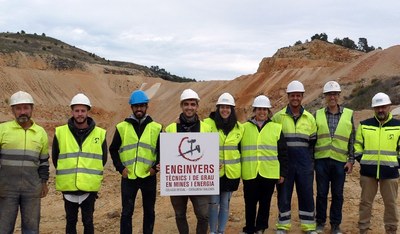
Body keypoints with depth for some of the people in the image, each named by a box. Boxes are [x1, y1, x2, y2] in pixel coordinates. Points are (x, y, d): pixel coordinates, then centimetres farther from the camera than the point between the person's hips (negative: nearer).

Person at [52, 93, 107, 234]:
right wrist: (65, 174, 12)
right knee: (71, 221, 12)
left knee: (88, 221, 8)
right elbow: (55, 158, 11)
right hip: (68, 186, 1)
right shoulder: (60, 132, -1)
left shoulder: (100, 134, -1)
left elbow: (103, 159, 10)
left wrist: (92, 174, 10)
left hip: (90, 187, 0)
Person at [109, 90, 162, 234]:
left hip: (149, 177, 1)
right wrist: (120, 168, -3)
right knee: (127, 212, 4)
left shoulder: (156, 128, 2)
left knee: (149, 211, 12)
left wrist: (156, 167, -5)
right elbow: (113, 149, 7)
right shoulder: (122, 127, 2)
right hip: (128, 177, 0)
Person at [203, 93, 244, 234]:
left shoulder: (239, 128, 4)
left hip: (231, 172, 3)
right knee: (213, 203, 2)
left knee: (225, 203, 11)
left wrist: (239, 167, 12)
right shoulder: (208, 124, -7)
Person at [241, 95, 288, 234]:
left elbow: (283, 153, 6)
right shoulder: (244, 128, 6)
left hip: (269, 174, 0)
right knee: (250, 203, 8)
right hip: (250, 174, 0)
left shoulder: (276, 128, 5)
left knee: (265, 203, 9)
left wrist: (282, 173, 4)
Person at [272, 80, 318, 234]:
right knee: (284, 194, 6)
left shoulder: (309, 118, 7)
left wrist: (310, 160, 8)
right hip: (284, 163, -1)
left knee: (306, 194, 6)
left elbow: (313, 141, 14)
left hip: (304, 164, 1)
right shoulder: (278, 117, 1)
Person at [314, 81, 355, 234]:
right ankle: (320, 222, 21)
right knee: (321, 193, 7)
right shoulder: (317, 115, 3)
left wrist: (351, 160, 0)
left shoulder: (348, 115, 3)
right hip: (321, 160, 0)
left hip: (340, 161, 0)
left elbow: (352, 140, 5)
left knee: (337, 195, 7)